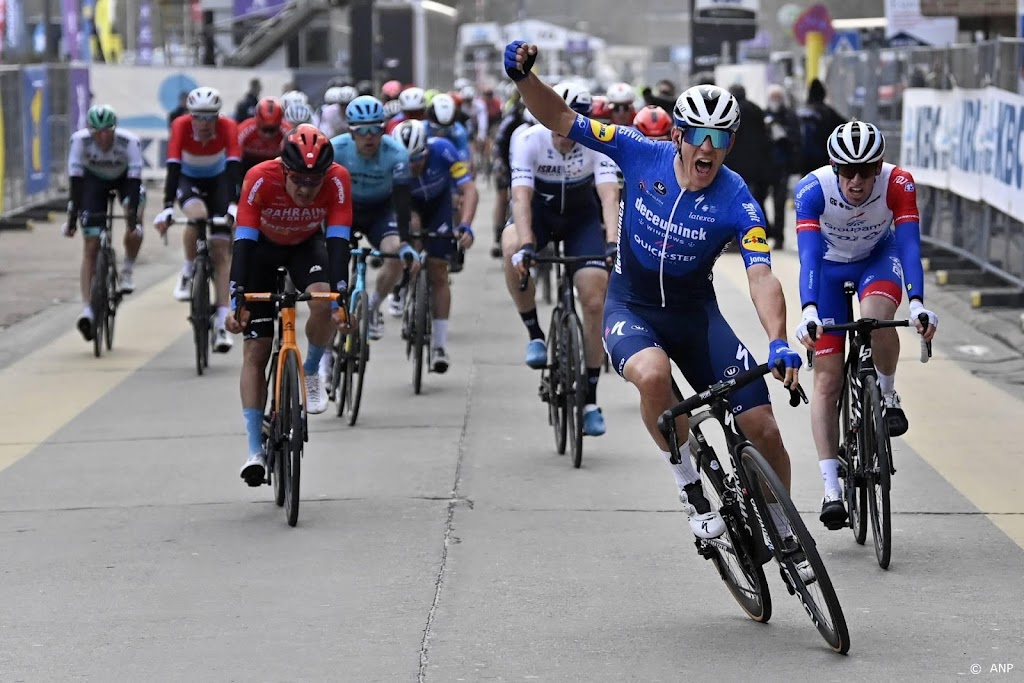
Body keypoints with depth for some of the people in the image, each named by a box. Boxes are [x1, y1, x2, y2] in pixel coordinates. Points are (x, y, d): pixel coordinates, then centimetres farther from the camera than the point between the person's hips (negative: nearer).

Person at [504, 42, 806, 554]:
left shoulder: (737, 202, -18)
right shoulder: (643, 155, -14)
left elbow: (761, 276, -27)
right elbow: (561, 120, -12)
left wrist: (778, 343, -43)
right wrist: (524, 76, -30)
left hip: (695, 314, 1)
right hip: (631, 307, -1)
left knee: (762, 429, -6)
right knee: (653, 374, -37)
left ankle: (782, 531, 20)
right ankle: (691, 490, -14)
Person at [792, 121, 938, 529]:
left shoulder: (898, 185, -30)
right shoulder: (813, 189, -32)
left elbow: (909, 245, -36)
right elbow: (808, 253, -38)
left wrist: (917, 304, -51)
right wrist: (809, 311, -53)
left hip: (878, 258, 0)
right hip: (828, 267, 0)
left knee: (877, 318, -36)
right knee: (828, 379, -7)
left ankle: (888, 396, -7)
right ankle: (831, 488, -5)